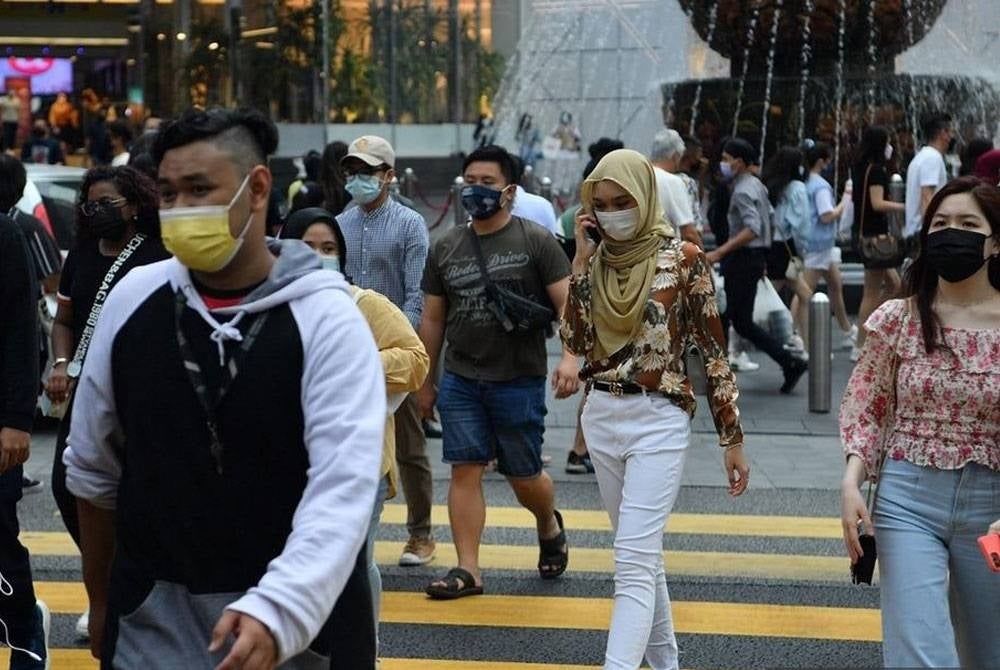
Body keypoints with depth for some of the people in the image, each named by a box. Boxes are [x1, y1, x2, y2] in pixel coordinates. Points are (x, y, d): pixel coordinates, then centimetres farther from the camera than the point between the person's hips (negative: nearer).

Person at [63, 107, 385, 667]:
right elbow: (93, 468, 11)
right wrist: (100, 601, 17)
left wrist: (277, 611, -32)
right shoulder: (134, 298, 0)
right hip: (149, 621, 3)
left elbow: (344, 487, -20)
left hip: (286, 620, -2)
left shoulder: (325, 318, -11)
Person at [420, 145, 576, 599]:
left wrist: (569, 357, -24)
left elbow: (567, 303, -8)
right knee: (465, 471, -2)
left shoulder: (535, 242, -3)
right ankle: (467, 569, 2)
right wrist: (425, 382, 15)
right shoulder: (445, 248, 9)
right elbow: (432, 319, 14)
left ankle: (549, 526, 37)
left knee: (523, 476, 6)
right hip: (460, 381, 3)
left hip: (519, 381, -3)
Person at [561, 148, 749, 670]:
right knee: (642, 553, 17)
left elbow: (712, 350, -5)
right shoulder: (595, 260, 5)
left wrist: (732, 437, -5)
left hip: (659, 422, -6)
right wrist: (582, 261, -9)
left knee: (633, 562, -13)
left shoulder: (683, 259, -8)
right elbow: (574, 339, -7)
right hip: (602, 417, 6)